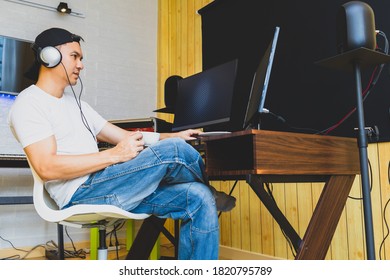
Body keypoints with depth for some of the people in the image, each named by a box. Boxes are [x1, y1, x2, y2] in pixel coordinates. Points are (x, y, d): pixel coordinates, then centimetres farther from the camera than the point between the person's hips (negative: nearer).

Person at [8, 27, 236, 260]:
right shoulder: (29, 104, -2)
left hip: (102, 185, 8)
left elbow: (124, 137, 19)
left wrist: (174, 136, 10)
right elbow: (46, 167, -17)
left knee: (198, 198, -10)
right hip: (80, 194, -8)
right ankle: (211, 192, 11)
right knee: (173, 150, -21)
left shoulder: (73, 101, 23)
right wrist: (114, 155, -19)